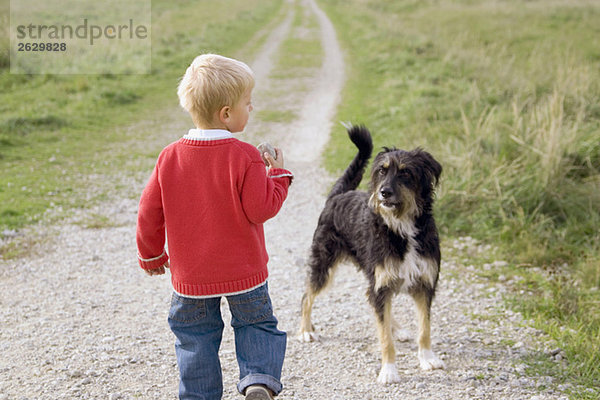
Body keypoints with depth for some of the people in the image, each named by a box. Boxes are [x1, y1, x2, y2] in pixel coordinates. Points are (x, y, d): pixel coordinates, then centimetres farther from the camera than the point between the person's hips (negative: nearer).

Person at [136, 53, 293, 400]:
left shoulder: (171, 157, -5)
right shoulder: (245, 157, -17)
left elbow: (149, 211, -1)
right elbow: (260, 209, -16)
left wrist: (151, 255, 14)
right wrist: (279, 174, -1)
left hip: (191, 277, 3)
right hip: (244, 273, -2)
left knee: (195, 338, 15)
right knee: (256, 324, 15)